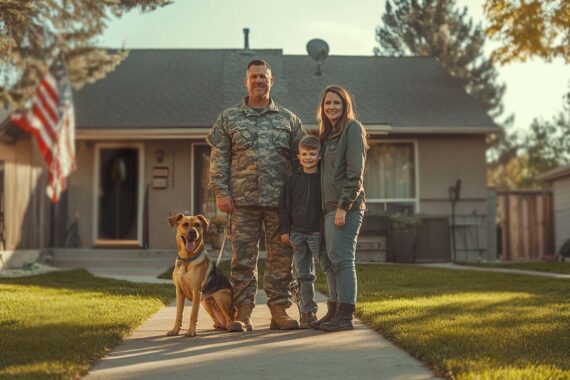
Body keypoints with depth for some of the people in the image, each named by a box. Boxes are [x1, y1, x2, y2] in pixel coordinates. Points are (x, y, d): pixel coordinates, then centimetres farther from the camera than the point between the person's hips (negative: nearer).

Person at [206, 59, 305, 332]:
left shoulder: (288, 119, 12)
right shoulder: (229, 118, 10)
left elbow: (300, 158, 12)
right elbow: (219, 158, 6)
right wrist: (220, 192, -4)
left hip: (280, 200, 1)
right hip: (243, 200, -1)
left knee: (281, 256, 3)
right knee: (243, 257, 0)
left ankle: (279, 311, 11)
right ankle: (243, 313, 5)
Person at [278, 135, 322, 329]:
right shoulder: (292, 180, 6)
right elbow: (285, 206, 8)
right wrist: (285, 229, 3)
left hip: (318, 232, -3)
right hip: (298, 233, 3)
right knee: (303, 275, 7)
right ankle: (307, 312, 15)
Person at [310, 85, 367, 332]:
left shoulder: (352, 128, -6)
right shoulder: (327, 134, 20)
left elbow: (355, 172, -14)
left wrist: (343, 206, -18)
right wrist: (324, 207, 12)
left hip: (346, 206, -9)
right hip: (329, 206, 9)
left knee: (340, 258, -9)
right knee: (328, 259, 10)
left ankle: (345, 316, -4)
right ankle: (334, 312, 17)